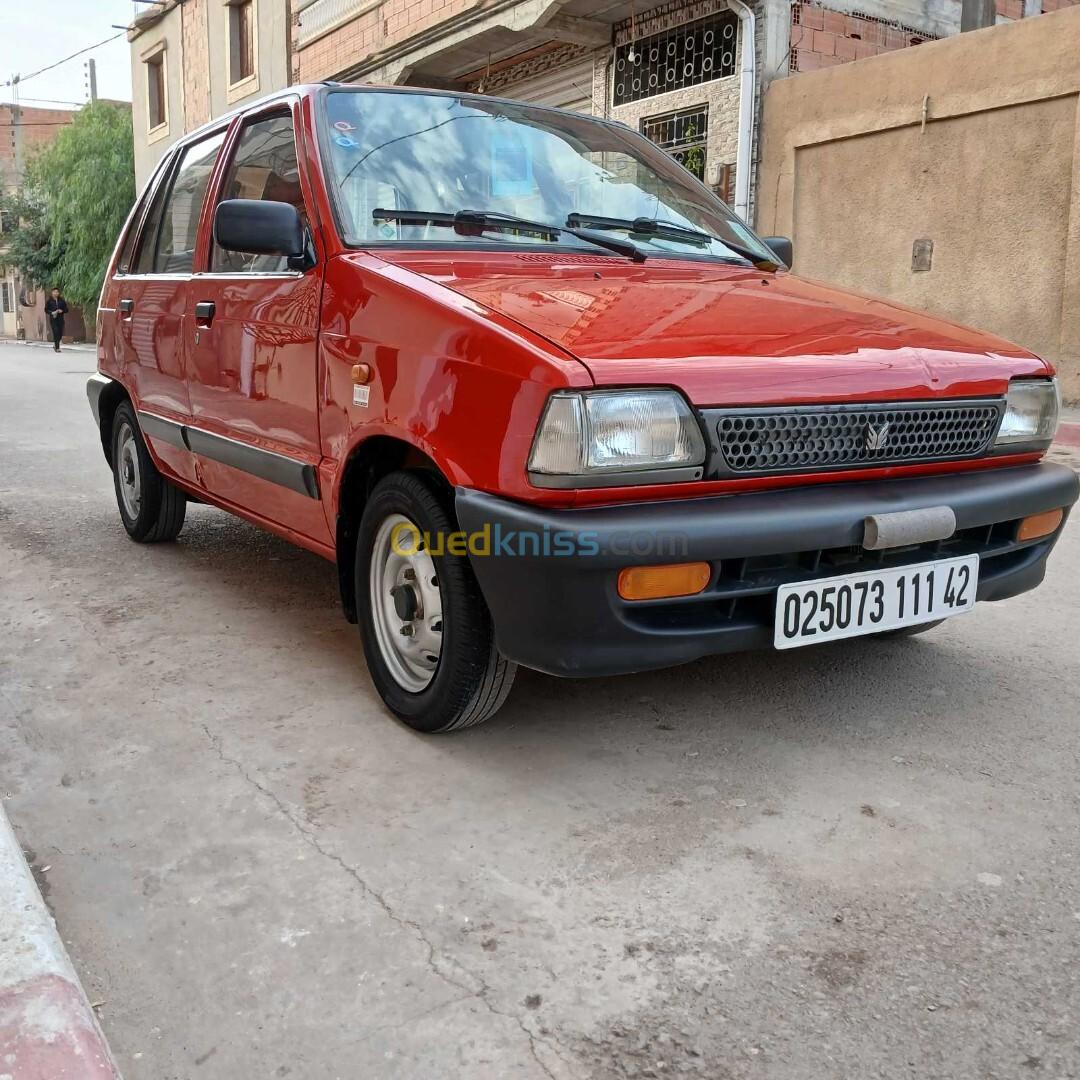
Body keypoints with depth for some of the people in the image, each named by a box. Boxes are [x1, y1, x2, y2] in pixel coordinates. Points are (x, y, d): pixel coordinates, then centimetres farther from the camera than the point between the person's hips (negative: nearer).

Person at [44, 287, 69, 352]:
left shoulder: (62, 301, 8)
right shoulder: (49, 301, 2)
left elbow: (66, 309, 10)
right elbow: (46, 310, 4)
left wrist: (62, 311, -11)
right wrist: (52, 313, -14)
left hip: (60, 319, 3)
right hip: (53, 319, -3)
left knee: (60, 334, 5)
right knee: (56, 333, -12)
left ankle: (55, 344, 31)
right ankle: (57, 348, -9)